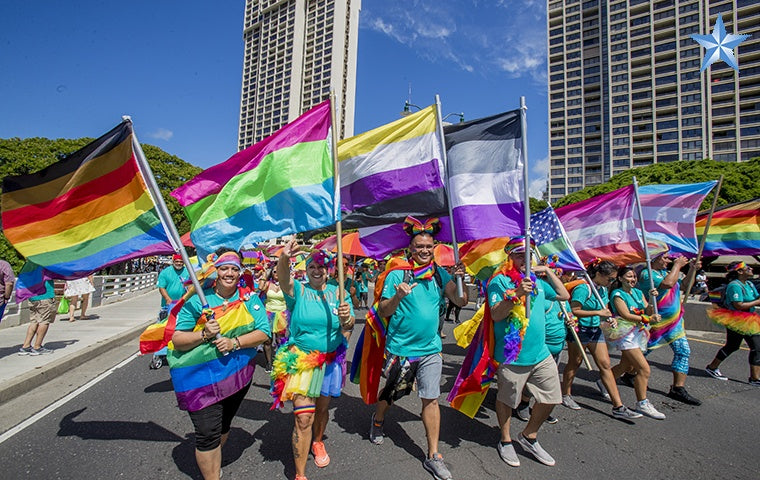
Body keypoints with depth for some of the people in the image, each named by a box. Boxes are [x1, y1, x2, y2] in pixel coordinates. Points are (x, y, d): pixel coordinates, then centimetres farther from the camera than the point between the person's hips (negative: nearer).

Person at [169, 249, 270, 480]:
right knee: (208, 432, -4)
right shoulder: (198, 299, -9)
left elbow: (263, 332, -10)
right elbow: (177, 340, -10)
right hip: (200, 376, -3)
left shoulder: (249, 298, -5)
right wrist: (204, 335, -26)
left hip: (237, 373, 3)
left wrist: (234, 342, -23)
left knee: (224, 425, 23)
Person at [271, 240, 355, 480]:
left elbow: (348, 327, -3)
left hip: (330, 360, 3)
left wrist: (346, 319, -28)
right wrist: (284, 258, -49)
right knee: (303, 416, -6)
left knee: (322, 407, 20)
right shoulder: (298, 290, -5)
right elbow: (283, 279, -27)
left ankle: (317, 442, 50)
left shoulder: (338, 292, 0)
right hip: (301, 359, -2)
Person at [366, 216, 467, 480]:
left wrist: (460, 279, -25)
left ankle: (433, 456, 25)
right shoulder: (396, 274, -13)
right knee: (392, 393, 18)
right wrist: (398, 296, -32)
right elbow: (382, 312, -13)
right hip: (400, 348, -2)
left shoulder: (439, 273, -1)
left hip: (430, 348, 3)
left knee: (431, 399, 9)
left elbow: (461, 302, -8)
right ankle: (377, 420, 50)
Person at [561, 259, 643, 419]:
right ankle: (565, 395, 26)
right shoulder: (583, 288, -19)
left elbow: (604, 309, 19)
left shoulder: (603, 290, 7)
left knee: (605, 365, 6)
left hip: (596, 330, 8)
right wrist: (598, 312, -24)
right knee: (574, 364, 7)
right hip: (579, 330, -7)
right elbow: (574, 311, -23)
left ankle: (618, 407, 11)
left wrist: (609, 318, -2)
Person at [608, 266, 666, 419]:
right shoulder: (617, 294, -10)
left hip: (638, 334, 8)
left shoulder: (638, 293, 10)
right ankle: (642, 404, -4)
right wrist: (648, 319, -19)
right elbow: (626, 315, -18)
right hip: (626, 335, -8)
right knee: (644, 369, -13)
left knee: (626, 367, 18)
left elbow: (649, 312, 2)